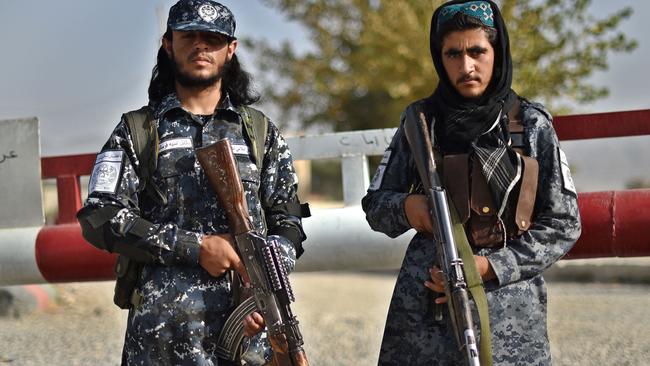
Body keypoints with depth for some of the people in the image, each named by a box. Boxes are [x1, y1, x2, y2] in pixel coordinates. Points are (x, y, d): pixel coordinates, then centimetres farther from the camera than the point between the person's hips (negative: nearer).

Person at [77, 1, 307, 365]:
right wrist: (195, 247, -11)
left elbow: (287, 222, 11)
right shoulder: (138, 131, 8)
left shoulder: (261, 132, 15)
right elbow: (99, 218, -3)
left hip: (247, 322, 2)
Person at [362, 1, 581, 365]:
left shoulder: (533, 125, 0)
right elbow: (375, 205, 10)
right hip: (425, 301, 1)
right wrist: (405, 206, -13)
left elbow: (563, 225, 0)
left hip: (509, 308, -1)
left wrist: (490, 267, -12)